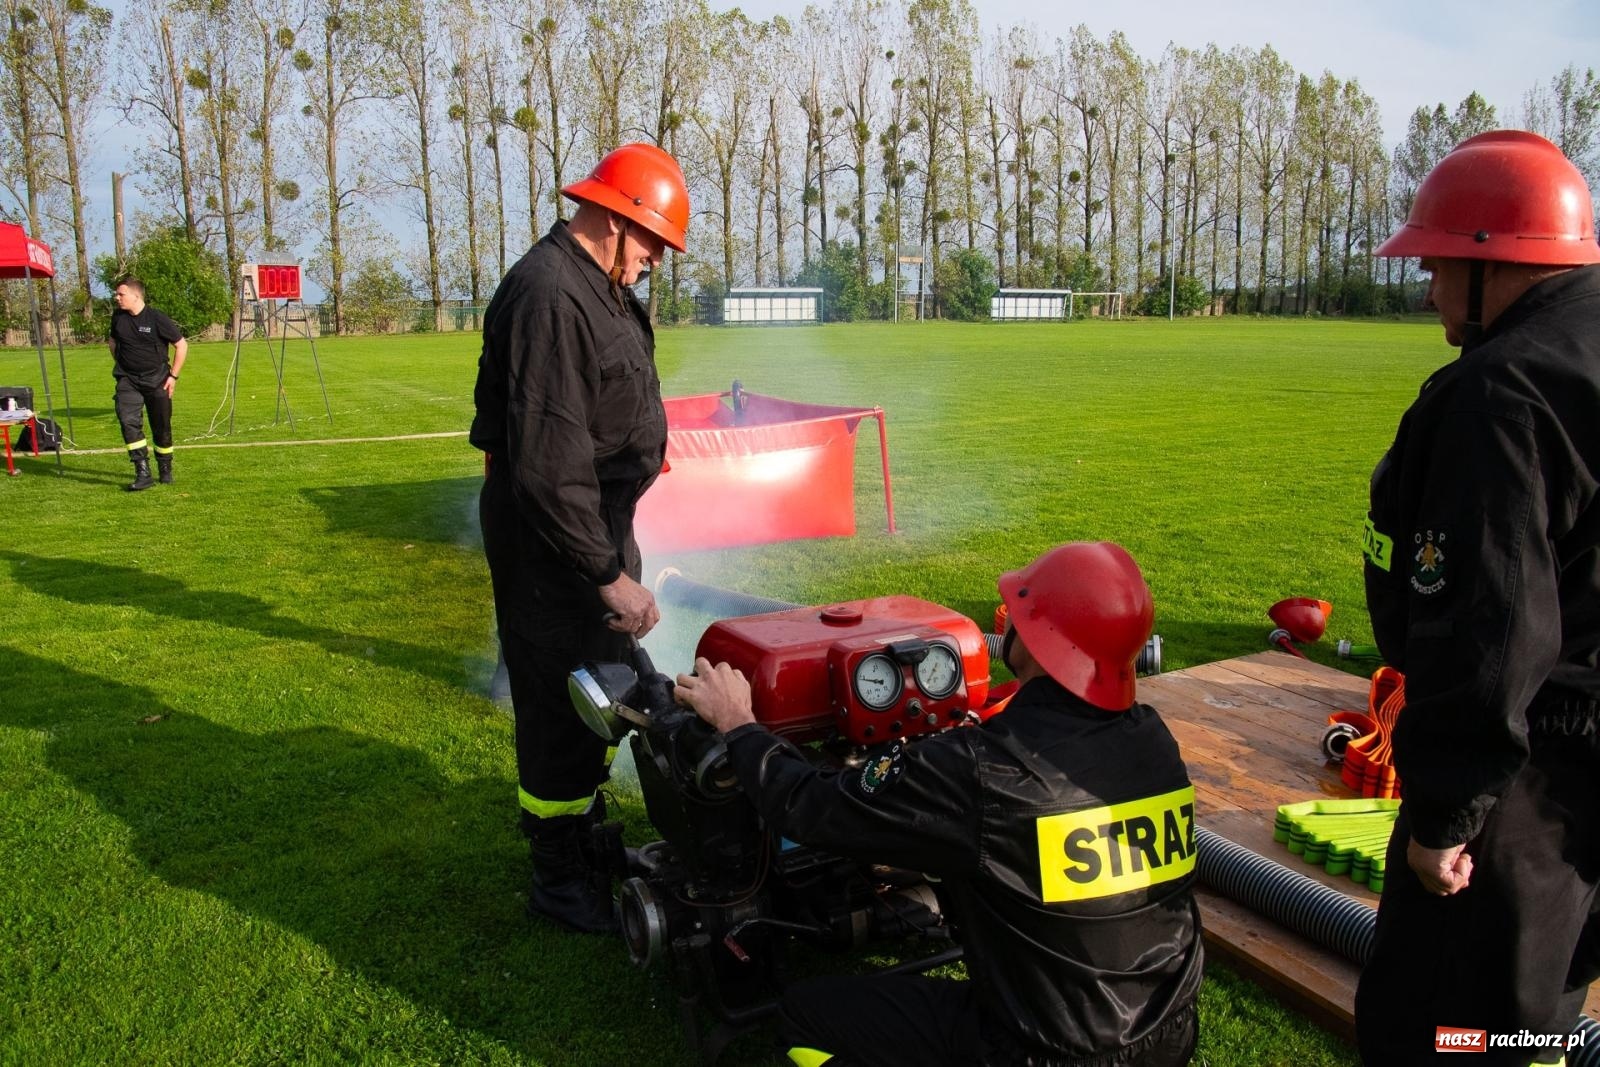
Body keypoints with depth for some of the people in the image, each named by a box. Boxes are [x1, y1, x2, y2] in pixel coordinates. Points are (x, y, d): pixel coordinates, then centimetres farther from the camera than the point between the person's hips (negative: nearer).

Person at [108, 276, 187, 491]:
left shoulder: (157, 319, -13)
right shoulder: (118, 317, 0)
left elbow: (181, 345, -5)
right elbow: (113, 340, 21)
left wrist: (173, 375, -6)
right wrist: (119, 364, 12)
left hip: (157, 381, -2)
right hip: (128, 381, 2)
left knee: (161, 428, 7)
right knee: (129, 421, -18)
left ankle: (165, 470, 28)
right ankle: (143, 473, -19)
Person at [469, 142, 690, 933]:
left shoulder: (598, 287, 10)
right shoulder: (549, 298, -24)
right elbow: (548, 469, -29)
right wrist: (610, 576, -26)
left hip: (598, 518, 11)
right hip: (548, 535, -11)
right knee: (562, 704, 1)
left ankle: (587, 827, 42)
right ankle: (560, 876, 19)